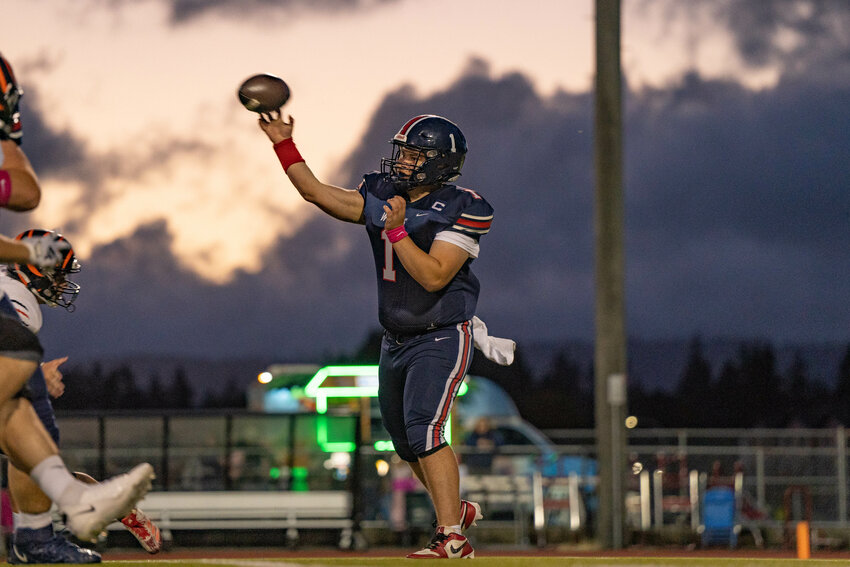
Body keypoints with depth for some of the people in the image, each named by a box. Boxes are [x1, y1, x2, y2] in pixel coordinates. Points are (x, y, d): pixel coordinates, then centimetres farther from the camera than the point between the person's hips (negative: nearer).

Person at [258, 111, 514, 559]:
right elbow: (316, 193, 6)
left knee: (422, 429, -22)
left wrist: (397, 230, -25)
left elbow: (434, 276, -23)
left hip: (442, 339, -8)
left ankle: (452, 540, -23)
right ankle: (456, 509, 35)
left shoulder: (461, 210, -15)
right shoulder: (382, 198, 4)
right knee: (406, 442, 14)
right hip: (396, 340, 8)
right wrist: (283, 144, 1)